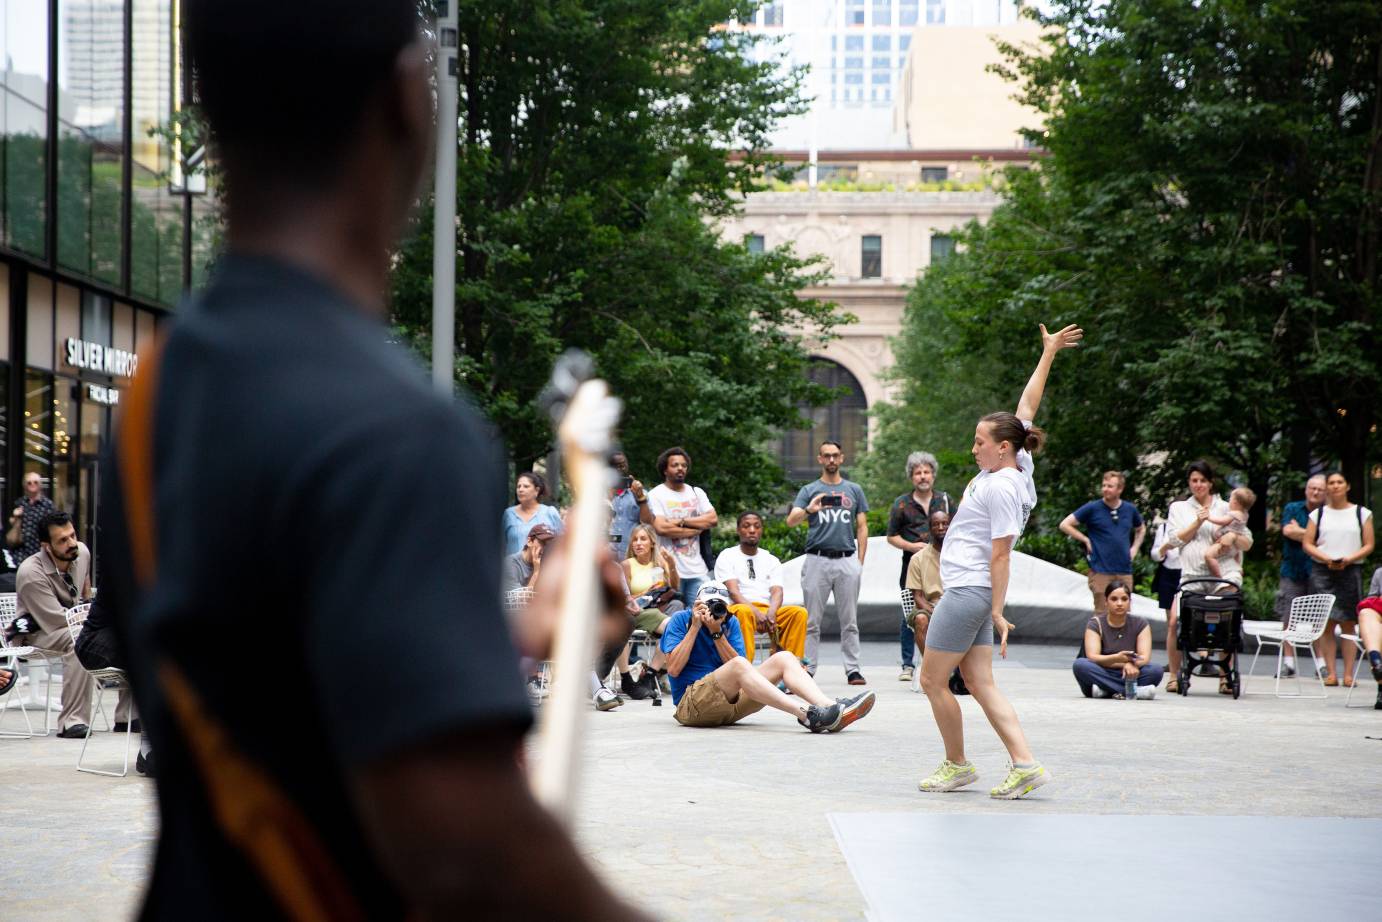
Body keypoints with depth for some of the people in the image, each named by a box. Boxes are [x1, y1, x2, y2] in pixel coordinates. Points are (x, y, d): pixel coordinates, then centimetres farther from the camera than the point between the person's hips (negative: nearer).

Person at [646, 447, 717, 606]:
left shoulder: (697, 493, 15)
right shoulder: (656, 495, 0)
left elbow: (713, 519, 2)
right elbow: (661, 528, -15)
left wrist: (682, 521, -9)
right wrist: (697, 528, -5)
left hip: (698, 570, 4)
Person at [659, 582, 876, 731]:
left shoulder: (731, 623, 14)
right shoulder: (681, 620, 3)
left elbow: (739, 670, 1)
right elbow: (673, 669, -10)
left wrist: (717, 633, -9)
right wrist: (695, 627, -9)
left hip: (731, 703, 6)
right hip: (691, 704, -6)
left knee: (784, 658, -10)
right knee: (739, 666, -34)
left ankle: (829, 708, -35)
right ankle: (807, 715, -49)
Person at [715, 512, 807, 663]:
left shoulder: (771, 560, 20)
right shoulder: (727, 556, 8)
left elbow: (777, 591, 4)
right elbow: (733, 591, -7)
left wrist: (771, 613, -20)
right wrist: (756, 612, -24)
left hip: (768, 612, 4)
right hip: (740, 608, -4)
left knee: (799, 613, -24)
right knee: (743, 612, -40)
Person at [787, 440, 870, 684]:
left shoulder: (854, 490, 14)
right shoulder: (809, 490, 9)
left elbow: (862, 527, 13)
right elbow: (791, 521, -4)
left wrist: (860, 561, 3)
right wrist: (809, 510, -26)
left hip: (847, 560, 1)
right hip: (817, 560, -1)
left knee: (849, 621, 2)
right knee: (812, 621, 0)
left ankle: (853, 669, 5)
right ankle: (808, 669, 3)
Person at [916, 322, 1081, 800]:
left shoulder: (1003, 488, -17)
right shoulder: (1014, 465, 8)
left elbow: (1001, 555, -18)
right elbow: (1027, 407, 18)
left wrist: (997, 612, -17)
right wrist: (1049, 352, 22)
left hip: (968, 593, -10)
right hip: (970, 594, 10)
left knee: (933, 680, 1)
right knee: (980, 683, 6)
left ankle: (956, 765, 11)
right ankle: (1024, 764, -3)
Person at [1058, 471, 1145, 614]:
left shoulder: (1130, 509, 8)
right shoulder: (1093, 508, -4)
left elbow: (1141, 529, 28)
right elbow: (1065, 525, -2)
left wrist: (1135, 548, 12)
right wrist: (1086, 540, -5)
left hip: (1125, 571, 4)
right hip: (1101, 571, -4)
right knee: (1102, 614, -4)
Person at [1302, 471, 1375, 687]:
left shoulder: (1362, 513, 10)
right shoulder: (1318, 514, 12)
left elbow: (1369, 545, 5)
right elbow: (1307, 543, 7)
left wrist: (1349, 559, -11)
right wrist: (1325, 558, -10)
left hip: (1351, 570, -1)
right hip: (1322, 571, 1)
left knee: (1348, 623, -3)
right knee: (1327, 623, -3)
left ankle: (1348, 674, -3)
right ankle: (1330, 673, -3)